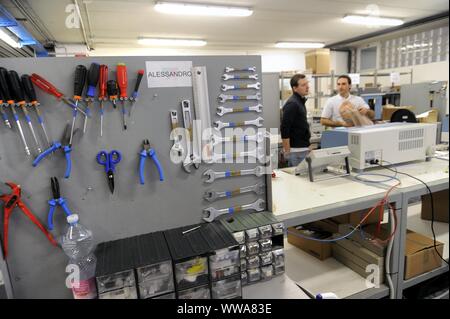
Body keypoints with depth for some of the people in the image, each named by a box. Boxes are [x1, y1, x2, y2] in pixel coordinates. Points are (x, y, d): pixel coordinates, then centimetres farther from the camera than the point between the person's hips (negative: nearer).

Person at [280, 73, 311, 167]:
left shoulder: (300, 101, 13)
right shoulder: (292, 104, -17)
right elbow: (284, 129, -21)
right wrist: (287, 151, -19)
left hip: (302, 148, 9)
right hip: (296, 150, -9)